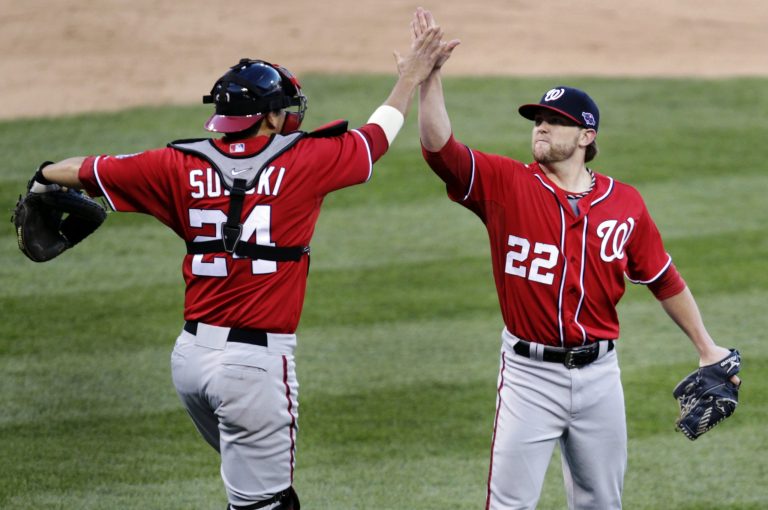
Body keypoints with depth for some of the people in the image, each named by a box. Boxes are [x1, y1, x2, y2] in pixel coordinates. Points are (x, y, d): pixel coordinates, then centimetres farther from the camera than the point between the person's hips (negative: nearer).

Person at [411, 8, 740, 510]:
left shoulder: (625, 203, 3)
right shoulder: (506, 184, -3)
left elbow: (664, 279, 12)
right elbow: (440, 147, -17)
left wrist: (706, 347, 15)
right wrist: (430, 76, -28)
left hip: (598, 373, 3)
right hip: (530, 372, -2)